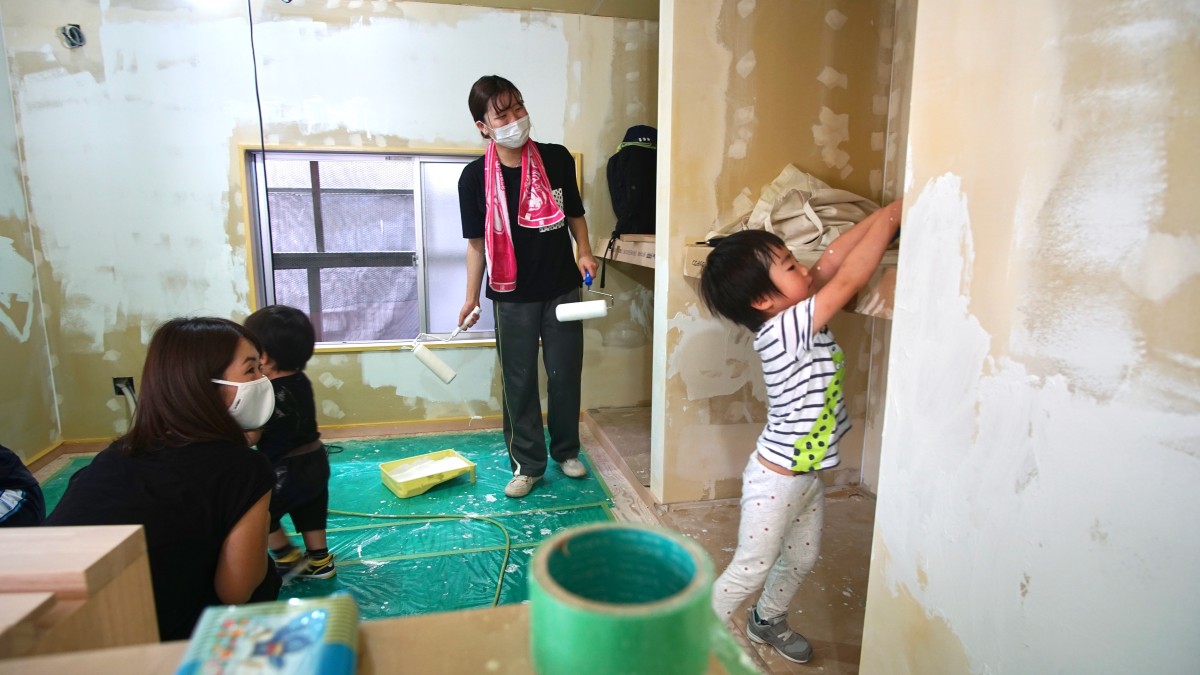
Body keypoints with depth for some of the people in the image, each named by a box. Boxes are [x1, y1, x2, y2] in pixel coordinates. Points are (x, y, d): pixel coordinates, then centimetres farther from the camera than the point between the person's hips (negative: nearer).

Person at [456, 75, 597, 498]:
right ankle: (528, 464, 24)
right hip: (512, 296, -1)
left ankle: (566, 451, 33)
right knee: (519, 382, 7)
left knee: (565, 374, 11)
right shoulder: (475, 177, -8)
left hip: (562, 289, 2)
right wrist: (472, 296, 0)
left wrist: (584, 251, -7)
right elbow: (477, 241, -1)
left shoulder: (557, 159, -5)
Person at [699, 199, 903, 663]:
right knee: (751, 569, 8)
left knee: (800, 560, 25)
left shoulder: (796, 319, -4)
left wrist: (885, 214, -11)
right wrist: (894, 216, -24)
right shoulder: (783, 331, -28)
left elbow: (832, 261, -3)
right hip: (776, 480, -9)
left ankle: (767, 621, 48)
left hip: (808, 474, 9)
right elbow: (849, 279, -32)